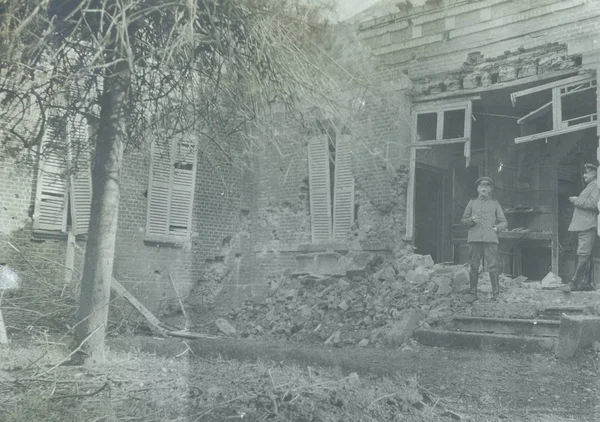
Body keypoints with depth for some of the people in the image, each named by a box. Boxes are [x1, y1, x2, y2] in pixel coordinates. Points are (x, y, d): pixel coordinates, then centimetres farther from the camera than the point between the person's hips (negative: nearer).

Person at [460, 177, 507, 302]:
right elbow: (463, 220, 17)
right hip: (474, 239, 1)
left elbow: (504, 222, 15)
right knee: (473, 267, -1)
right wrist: (471, 220, -4)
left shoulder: (495, 204, 16)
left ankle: (496, 294, -4)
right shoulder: (472, 203, 18)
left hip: (490, 239, -1)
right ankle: (472, 293, 6)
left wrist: (497, 227, -5)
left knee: (493, 267, -8)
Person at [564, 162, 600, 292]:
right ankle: (585, 283, 14)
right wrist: (576, 201, 13)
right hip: (582, 226, 10)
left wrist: (577, 201, -11)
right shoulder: (588, 187, 24)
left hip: (588, 226, -10)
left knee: (583, 254, -13)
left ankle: (574, 283, -17)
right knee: (582, 255, 10)